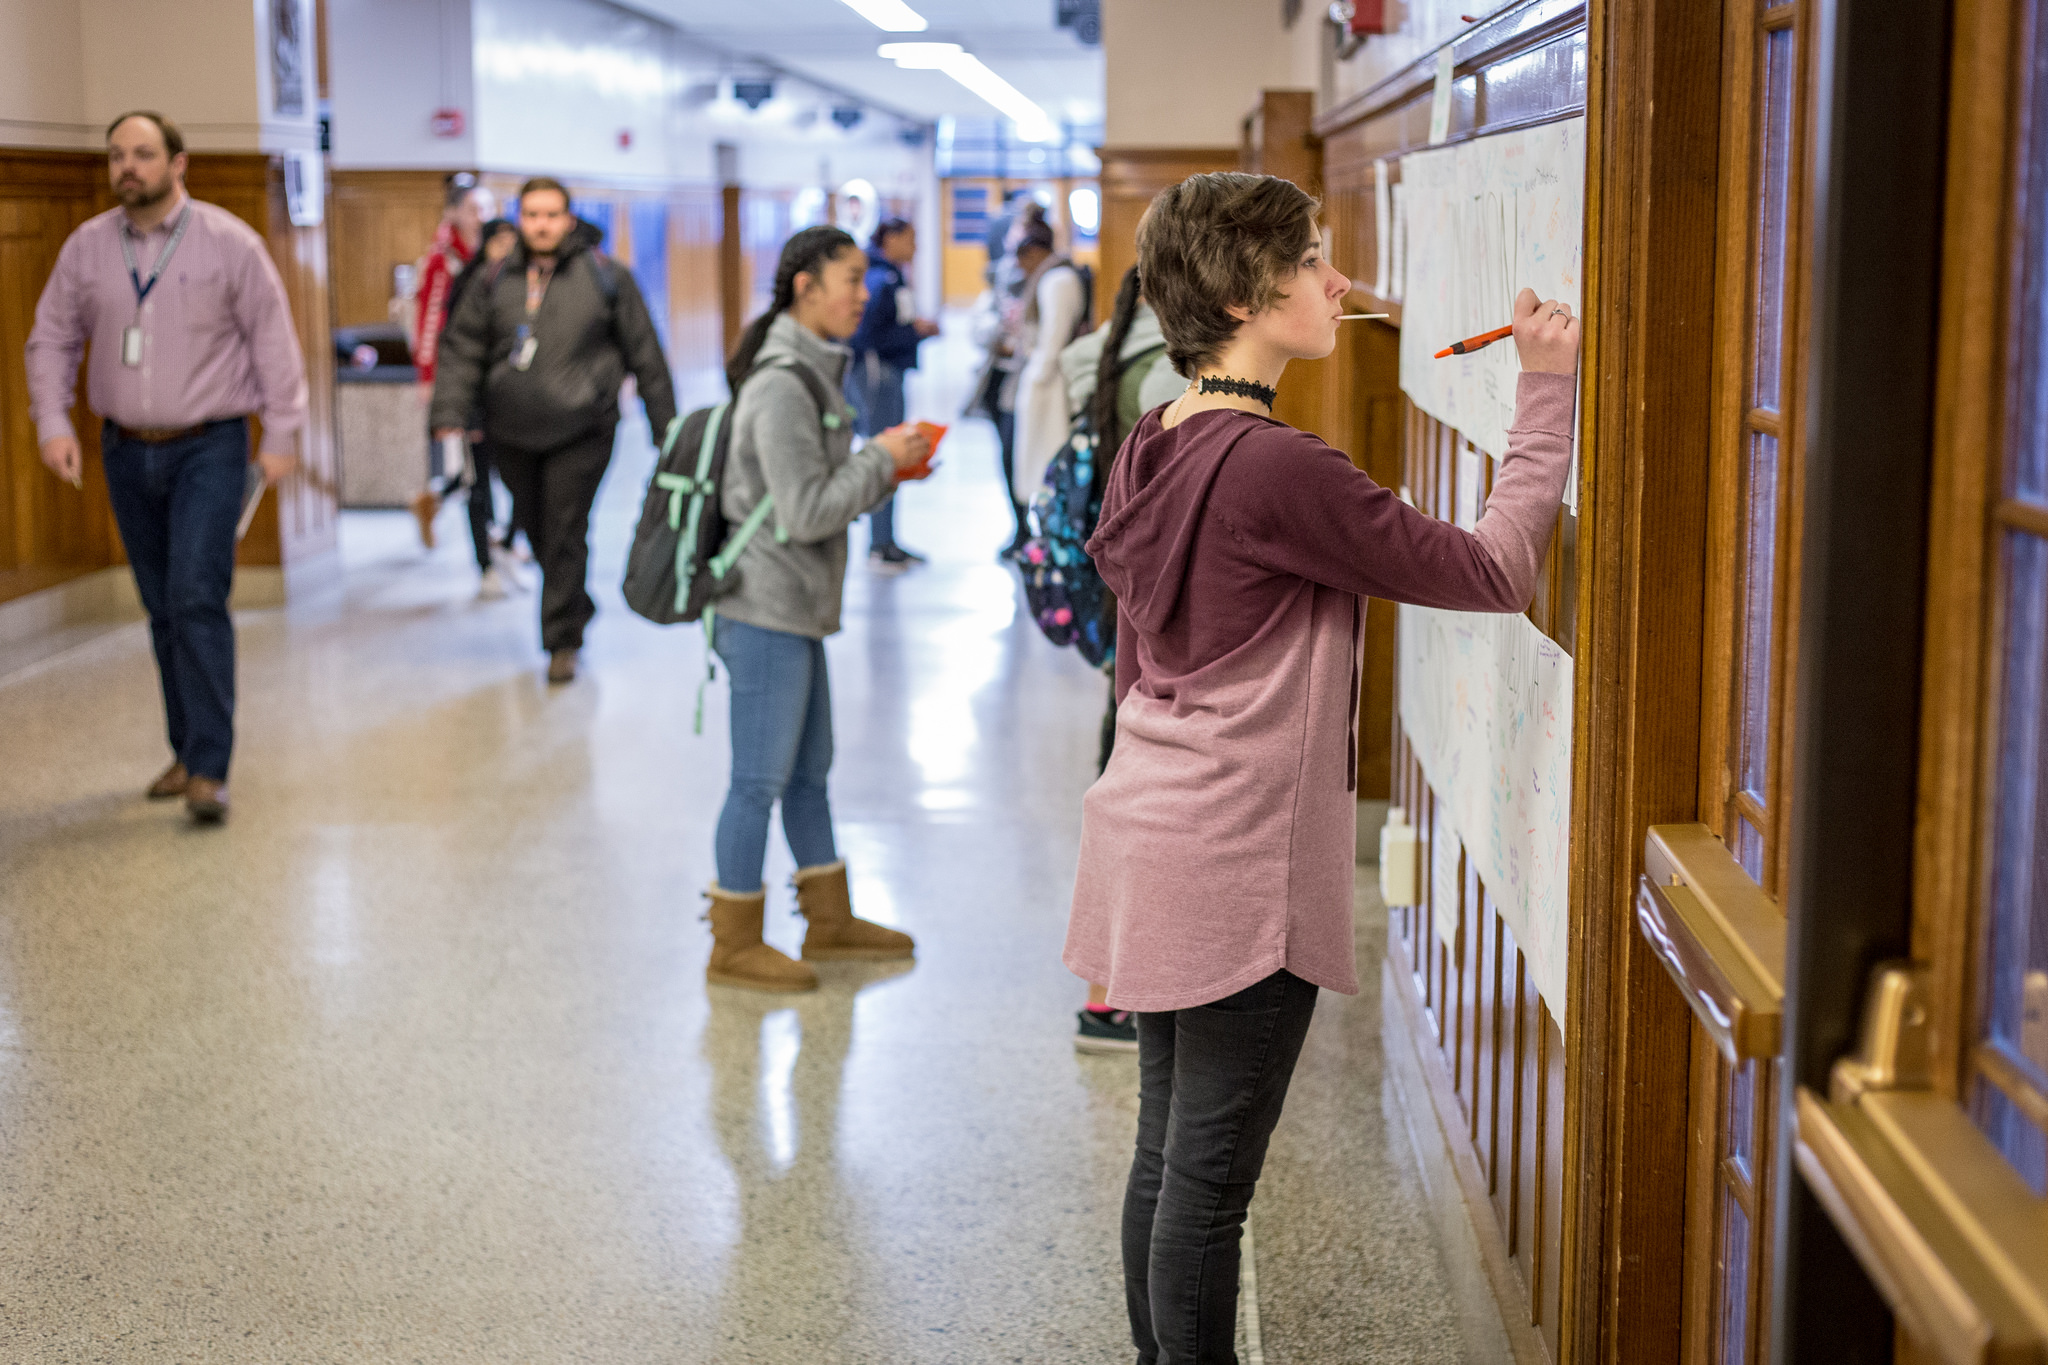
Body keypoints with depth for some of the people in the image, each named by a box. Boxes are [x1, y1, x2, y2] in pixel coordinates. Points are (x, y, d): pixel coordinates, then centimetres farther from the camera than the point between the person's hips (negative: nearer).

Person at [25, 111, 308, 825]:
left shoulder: (228, 242, -6)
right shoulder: (86, 246, 4)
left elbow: (272, 337, -3)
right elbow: (52, 339, 10)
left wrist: (281, 435, -6)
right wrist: (52, 422, -2)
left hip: (208, 449, -4)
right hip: (127, 450, 4)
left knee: (197, 599, -14)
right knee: (162, 608, 11)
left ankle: (209, 769, -13)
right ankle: (188, 750, 23)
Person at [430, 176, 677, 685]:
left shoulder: (605, 276, -1)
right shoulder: (495, 284, 6)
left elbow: (645, 354, 3)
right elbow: (462, 350, 7)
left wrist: (665, 426, 3)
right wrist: (450, 413, -7)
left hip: (580, 432, -3)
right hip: (511, 434, 4)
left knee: (566, 534, -7)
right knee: (538, 532, 12)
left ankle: (563, 641, 4)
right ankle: (576, 605, 36)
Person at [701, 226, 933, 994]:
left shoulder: (811, 374, 13)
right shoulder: (781, 386, -19)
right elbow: (805, 513, -22)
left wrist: (886, 470, 4)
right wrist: (881, 461, -13)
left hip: (795, 611, 10)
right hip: (765, 613, -10)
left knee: (808, 771, 18)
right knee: (760, 780, 0)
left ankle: (830, 922, 31)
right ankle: (734, 948, 11)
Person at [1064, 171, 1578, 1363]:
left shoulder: (1153, 451, 8)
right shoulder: (1275, 471, -20)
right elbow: (1492, 571, -16)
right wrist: (1548, 393, -9)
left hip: (1156, 838, 9)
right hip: (1238, 864, -9)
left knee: (1167, 1156, 17)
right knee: (1210, 1181, 1)